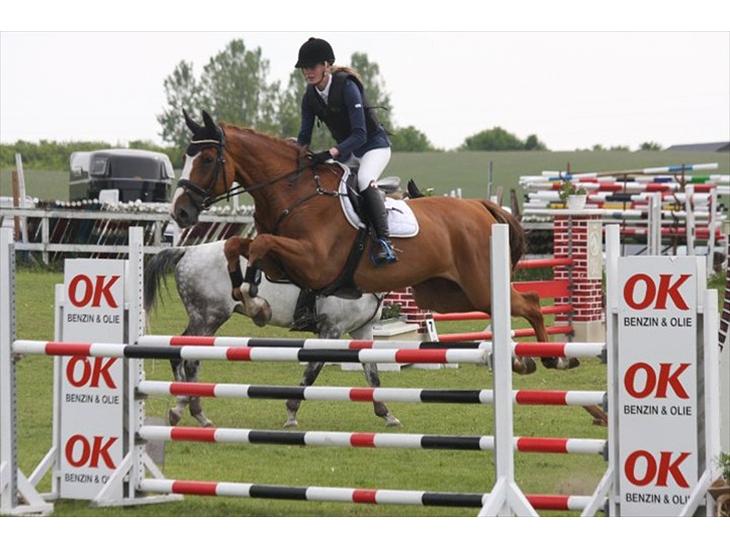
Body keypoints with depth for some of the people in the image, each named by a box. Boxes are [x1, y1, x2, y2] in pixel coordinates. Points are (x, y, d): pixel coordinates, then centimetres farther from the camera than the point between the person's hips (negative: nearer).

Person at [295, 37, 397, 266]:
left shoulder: (347, 87, -24)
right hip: (346, 151, 8)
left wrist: (330, 153, -42)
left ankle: (383, 241, -39)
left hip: (374, 145, -8)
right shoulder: (310, 97, -3)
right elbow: (305, 136, 1)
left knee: (364, 180, -34)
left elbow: (359, 135, -30)